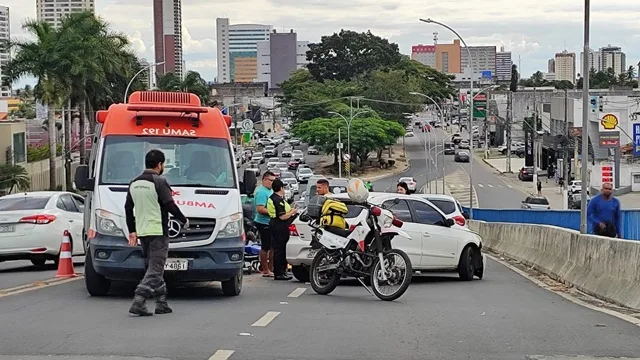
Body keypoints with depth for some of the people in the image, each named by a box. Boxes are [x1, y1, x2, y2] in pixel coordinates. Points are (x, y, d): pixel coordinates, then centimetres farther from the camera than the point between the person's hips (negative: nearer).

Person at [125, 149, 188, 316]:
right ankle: (138, 302, -18)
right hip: (158, 232, -8)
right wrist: (184, 221, 2)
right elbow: (170, 206, -13)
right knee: (155, 269, -7)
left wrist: (132, 231, 23)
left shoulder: (134, 183, 12)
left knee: (153, 268, 16)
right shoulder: (159, 182, -12)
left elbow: (128, 208, 16)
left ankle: (161, 303, 18)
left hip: (141, 232, 8)